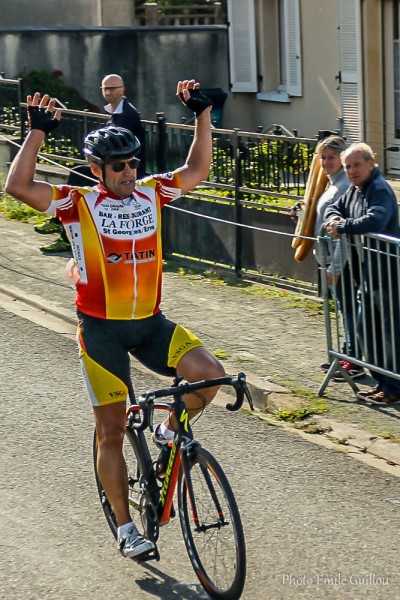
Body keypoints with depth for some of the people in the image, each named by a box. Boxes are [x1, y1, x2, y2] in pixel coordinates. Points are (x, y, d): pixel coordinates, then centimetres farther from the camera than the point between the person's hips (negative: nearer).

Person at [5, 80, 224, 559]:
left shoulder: (151, 195, 4)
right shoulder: (78, 204, -7)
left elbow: (196, 170, 12)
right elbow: (18, 186, -18)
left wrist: (202, 114, 3)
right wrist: (37, 133, -22)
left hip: (151, 323, 3)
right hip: (102, 329, -3)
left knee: (210, 374, -19)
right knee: (111, 431, 2)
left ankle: (169, 433, 11)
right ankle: (125, 529, 15)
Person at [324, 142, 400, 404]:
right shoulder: (354, 191, 12)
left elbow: (375, 220, -33)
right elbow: (335, 208, 23)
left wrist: (342, 227, -22)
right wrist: (333, 219, -1)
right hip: (366, 274, 10)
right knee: (366, 330, 16)